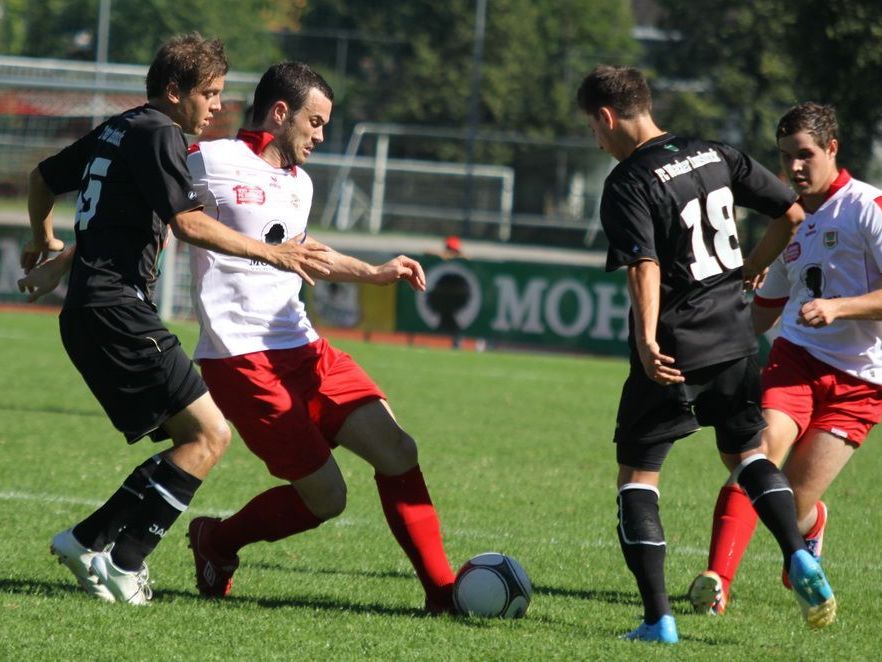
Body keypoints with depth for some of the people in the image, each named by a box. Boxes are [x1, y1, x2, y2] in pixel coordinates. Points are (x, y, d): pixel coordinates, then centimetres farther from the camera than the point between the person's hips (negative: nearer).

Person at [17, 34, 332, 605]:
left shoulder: (118, 130, 20)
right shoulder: (158, 133, -8)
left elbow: (43, 179, 32)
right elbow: (187, 222, -18)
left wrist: (46, 245, 49)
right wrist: (273, 254, -16)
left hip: (92, 312, 10)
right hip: (117, 307, -10)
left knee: (193, 439, 10)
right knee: (210, 433, -13)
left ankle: (89, 540, 8)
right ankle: (122, 563, -13)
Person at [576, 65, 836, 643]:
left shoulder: (629, 184, -12)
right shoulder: (717, 156, 7)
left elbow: (645, 267, -24)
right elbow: (792, 214, 9)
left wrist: (647, 341, -31)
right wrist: (752, 269, 23)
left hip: (672, 351, -6)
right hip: (735, 337, 6)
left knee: (638, 471, 5)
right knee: (747, 451, 23)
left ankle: (658, 617, -2)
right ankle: (799, 556, -1)